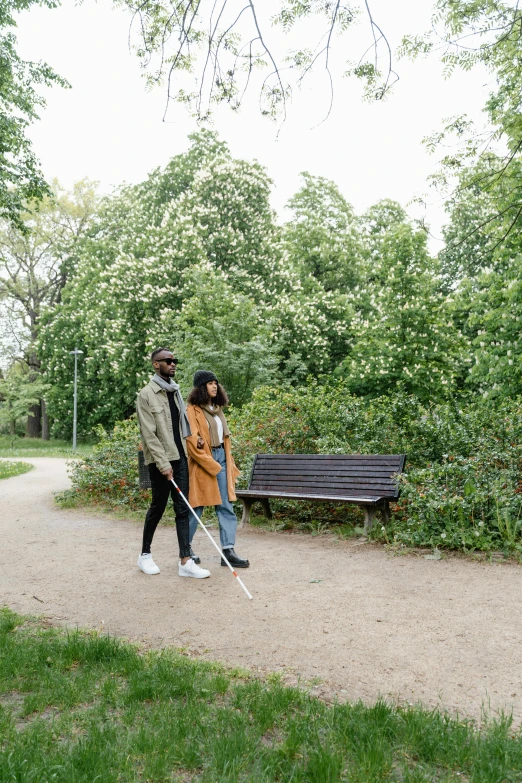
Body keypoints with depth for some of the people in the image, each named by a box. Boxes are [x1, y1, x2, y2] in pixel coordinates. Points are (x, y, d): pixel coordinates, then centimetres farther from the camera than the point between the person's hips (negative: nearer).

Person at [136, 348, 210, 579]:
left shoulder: (175, 391, 13)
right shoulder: (146, 395, -8)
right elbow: (149, 434, -13)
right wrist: (163, 463, -17)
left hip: (179, 457, 6)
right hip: (160, 461, -6)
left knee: (182, 508, 2)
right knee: (158, 507, 6)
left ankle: (185, 561, 4)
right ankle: (145, 555, 26)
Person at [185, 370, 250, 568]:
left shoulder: (217, 408, 14)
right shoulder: (193, 410, -9)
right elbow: (192, 443, -15)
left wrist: (228, 462, 12)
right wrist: (213, 466, -13)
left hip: (221, 460, 7)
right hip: (202, 462, -7)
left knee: (226, 507, 3)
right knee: (196, 507, 3)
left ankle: (228, 551, 7)